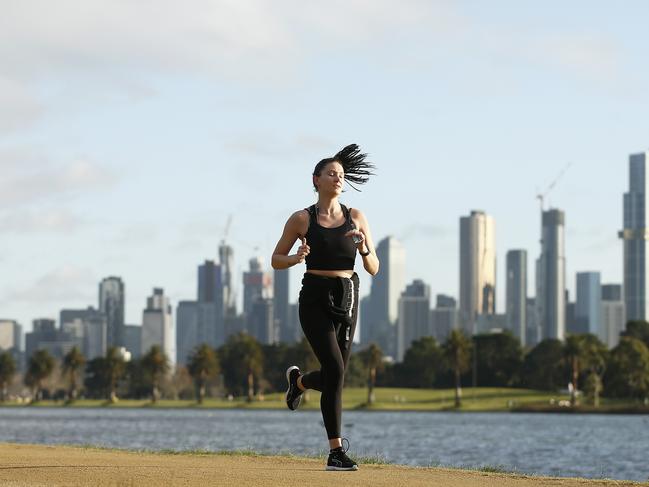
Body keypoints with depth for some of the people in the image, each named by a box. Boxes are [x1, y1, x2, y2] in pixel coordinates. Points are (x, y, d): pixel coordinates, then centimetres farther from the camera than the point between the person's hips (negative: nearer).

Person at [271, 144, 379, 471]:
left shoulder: (356, 218, 6)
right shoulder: (301, 219, 0)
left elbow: (373, 269, 6)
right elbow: (276, 260, 8)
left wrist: (364, 247, -15)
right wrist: (295, 259, -14)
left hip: (347, 299, 4)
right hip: (315, 299, -4)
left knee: (333, 377, 11)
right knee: (335, 370, -19)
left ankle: (299, 380, 50)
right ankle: (335, 451, -13)